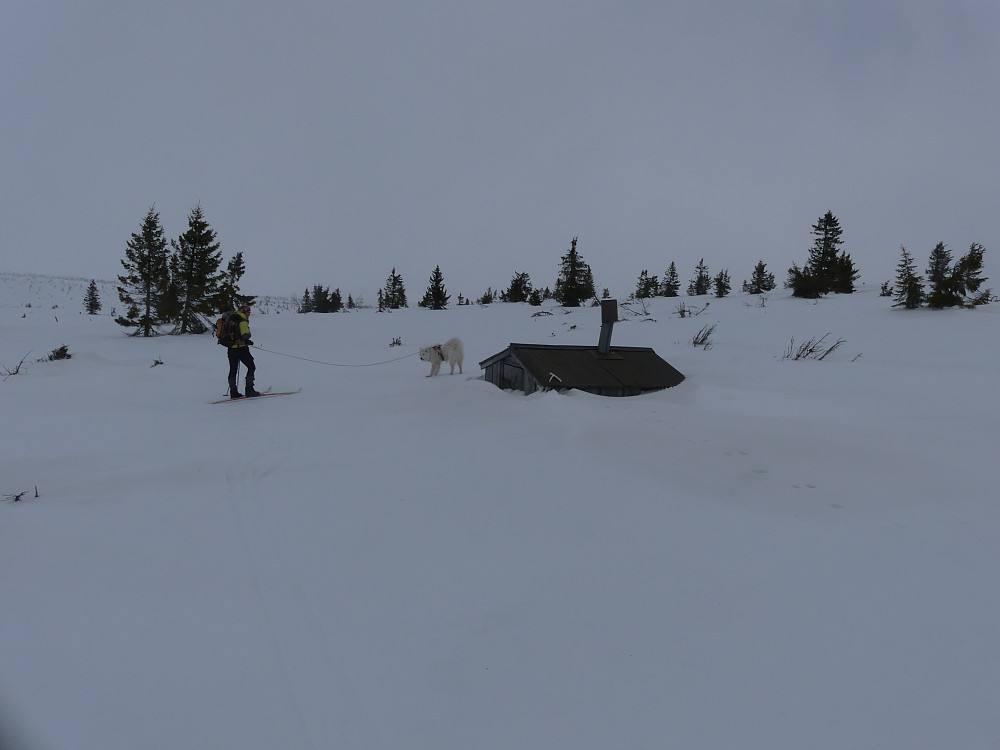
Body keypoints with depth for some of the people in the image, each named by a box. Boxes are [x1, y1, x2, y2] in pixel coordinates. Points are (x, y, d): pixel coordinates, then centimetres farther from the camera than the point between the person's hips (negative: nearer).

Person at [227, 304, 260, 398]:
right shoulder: (243, 320, -11)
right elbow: (245, 335, -20)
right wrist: (248, 341, 1)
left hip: (231, 348, 8)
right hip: (241, 348, -8)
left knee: (233, 370, 12)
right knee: (251, 367, 1)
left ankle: (233, 392, 15)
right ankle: (249, 389, -5)